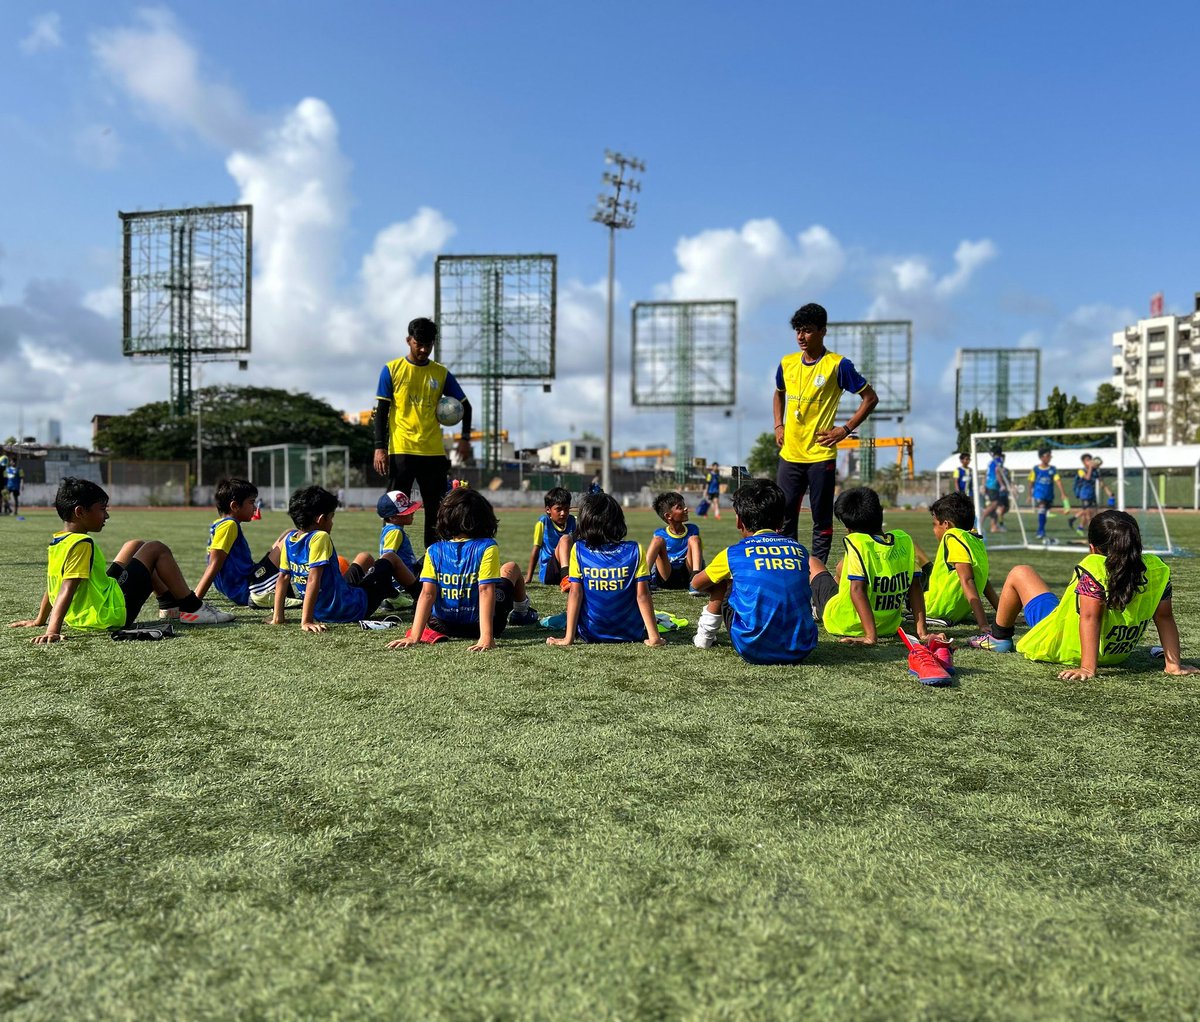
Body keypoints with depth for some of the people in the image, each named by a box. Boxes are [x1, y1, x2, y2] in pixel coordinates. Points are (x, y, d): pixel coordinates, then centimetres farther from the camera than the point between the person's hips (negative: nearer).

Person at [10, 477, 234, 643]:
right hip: (112, 613, -10)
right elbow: (67, 590, -29)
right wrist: (53, 631, -35)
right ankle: (193, 609, -2)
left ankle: (169, 603, 23)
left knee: (136, 546, 22)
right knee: (157, 549, -3)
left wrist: (40, 620, 25)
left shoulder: (56, 542, 8)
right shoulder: (82, 544, -19)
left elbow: (55, 585, 17)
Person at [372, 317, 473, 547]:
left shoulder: (441, 373, 8)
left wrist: (465, 438, 1)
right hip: (401, 451, -2)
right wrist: (379, 447, -8)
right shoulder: (392, 370, 2)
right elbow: (381, 411, 1)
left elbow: (465, 406, 14)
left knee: (437, 511, 7)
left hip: (434, 452, 3)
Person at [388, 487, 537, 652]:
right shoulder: (487, 548, -19)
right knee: (510, 567, 24)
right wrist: (486, 637, -30)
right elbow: (486, 591, -26)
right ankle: (521, 612, 50)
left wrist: (414, 637, -18)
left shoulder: (434, 551, -10)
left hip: (444, 626, 2)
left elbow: (427, 594, -16)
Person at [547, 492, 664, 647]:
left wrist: (568, 638, -10)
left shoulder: (579, 550, -11)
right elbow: (642, 595, -14)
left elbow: (575, 593, -12)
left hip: (590, 634, -1)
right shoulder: (634, 550, -12)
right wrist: (654, 637, -10)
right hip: (631, 634, 1)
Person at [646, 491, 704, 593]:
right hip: (667, 579, -1)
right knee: (658, 540, -20)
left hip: (687, 576, 1)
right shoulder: (660, 534, 1)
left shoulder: (692, 530, 7)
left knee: (694, 539, -17)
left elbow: (701, 557, 12)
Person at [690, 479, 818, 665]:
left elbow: (697, 584, 21)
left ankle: (704, 636, 31)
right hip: (801, 651, 3)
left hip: (754, 650, -2)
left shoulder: (734, 553, 3)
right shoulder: (799, 549, 10)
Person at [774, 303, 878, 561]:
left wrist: (845, 429, -7)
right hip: (789, 455, 5)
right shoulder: (787, 363, 9)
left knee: (821, 519, 3)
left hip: (821, 455, -5)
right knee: (783, 516, 7)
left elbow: (870, 398, -1)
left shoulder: (838, 365, -6)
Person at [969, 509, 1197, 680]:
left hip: (1059, 645, -6)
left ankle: (998, 638, 27)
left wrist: (1087, 668, -34)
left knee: (1019, 573, 11)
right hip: (1118, 654, 6)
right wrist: (1173, 664, -1)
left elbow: (1090, 617, -35)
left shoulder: (1094, 569, -30)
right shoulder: (1157, 569, -13)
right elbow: (1165, 617, -9)